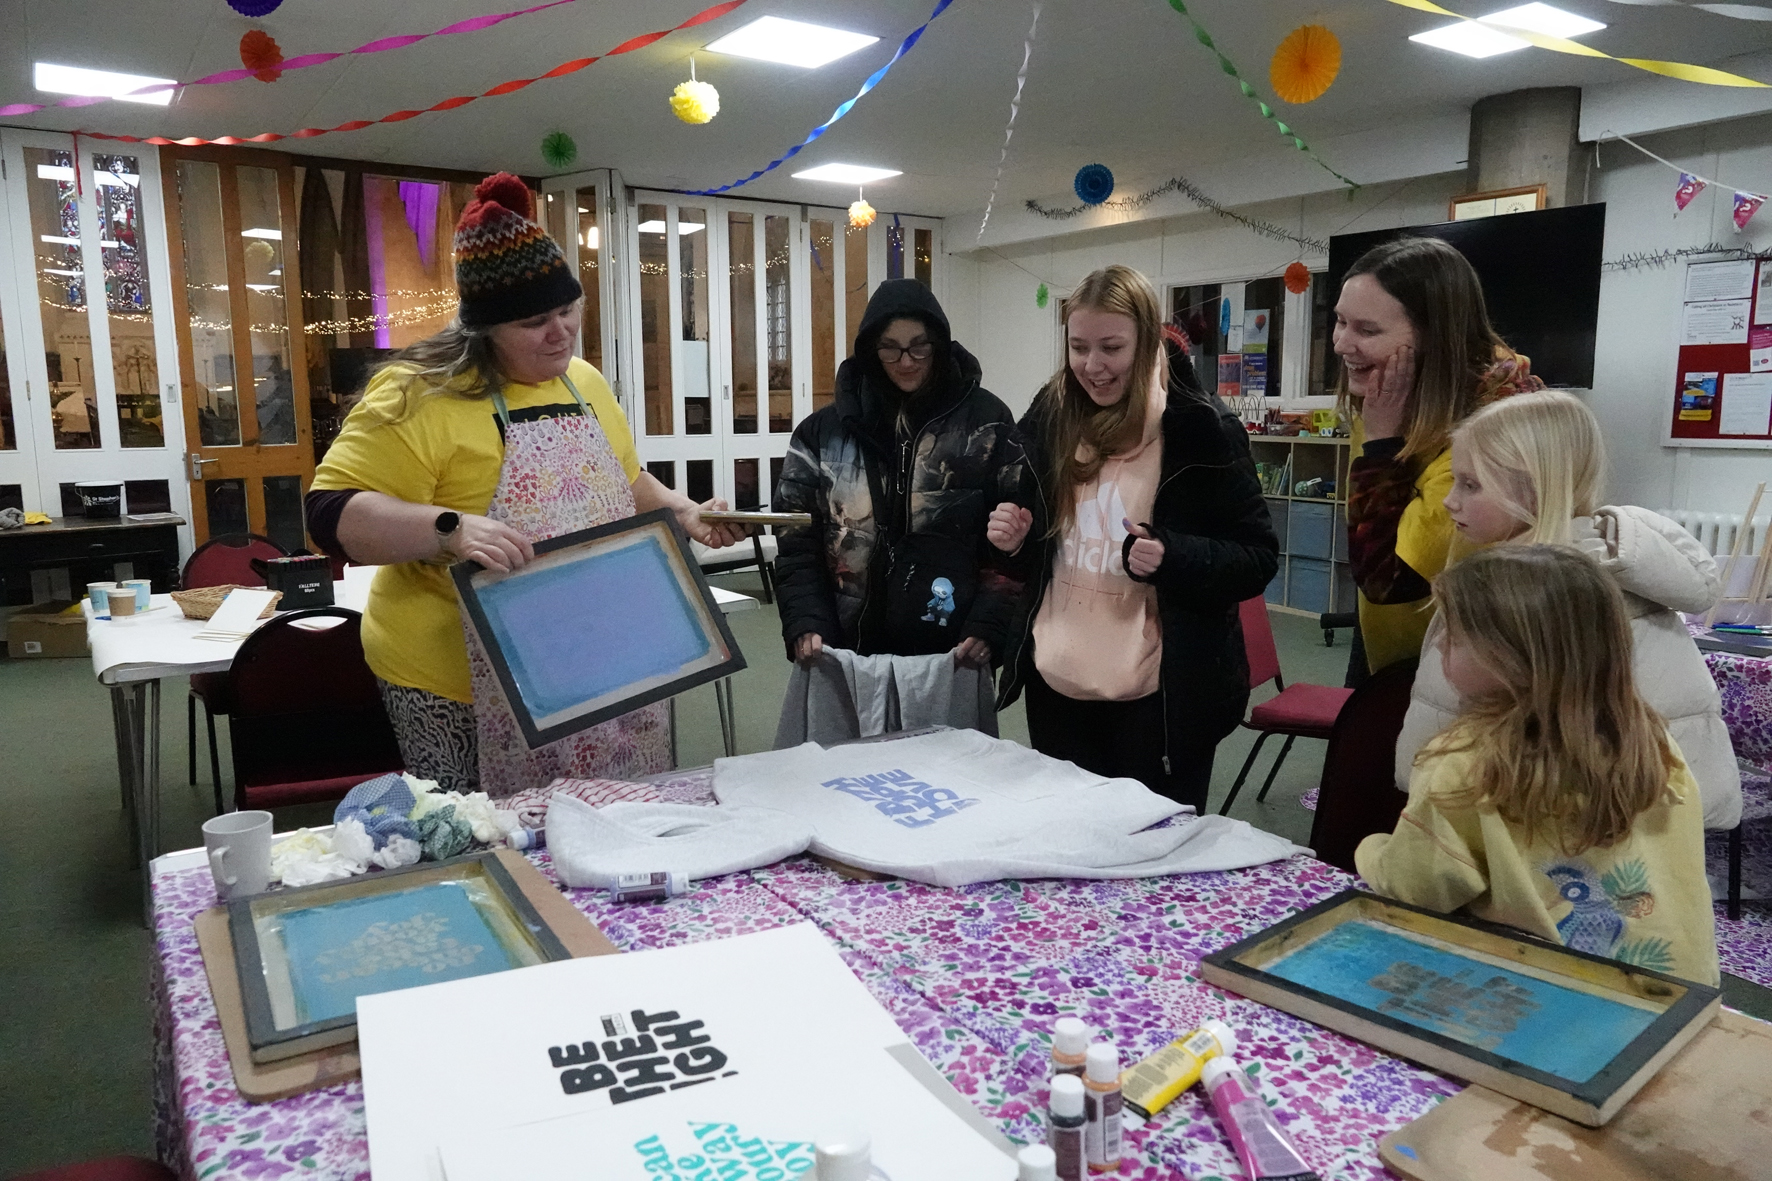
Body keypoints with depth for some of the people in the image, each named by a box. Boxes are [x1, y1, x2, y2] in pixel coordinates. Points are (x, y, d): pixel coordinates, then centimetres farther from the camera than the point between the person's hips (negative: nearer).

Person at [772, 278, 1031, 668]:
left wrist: (987, 627, -13)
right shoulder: (825, 431, 5)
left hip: (951, 656, -1)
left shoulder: (986, 421, 0)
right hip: (851, 653, 2)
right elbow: (797, 541, 3)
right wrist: (805, 625, -10)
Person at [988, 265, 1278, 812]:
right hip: (1055, 685, 5)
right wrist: (1011, 537, -5)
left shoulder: (1201, 428, -10)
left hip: (1159, 698, -4)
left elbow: (1258, 557, -8)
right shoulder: (1049, 418, 4)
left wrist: (1171, 557, -25)